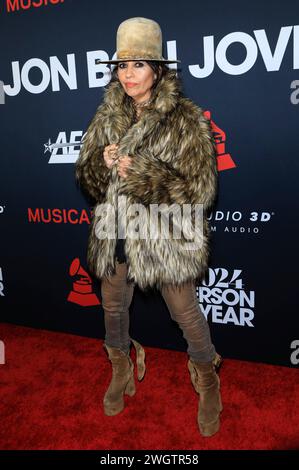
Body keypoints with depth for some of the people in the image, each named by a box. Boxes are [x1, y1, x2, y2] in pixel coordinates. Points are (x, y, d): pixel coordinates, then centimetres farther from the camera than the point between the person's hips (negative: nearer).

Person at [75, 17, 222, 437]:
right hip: (115, 233, 5)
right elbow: (86, 178, 5)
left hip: (167, 237, -4)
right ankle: (122, 371, 48)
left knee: (187, 315, 10)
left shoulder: (187, 119, -11)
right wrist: (102, 162, -18)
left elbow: (200, 190, -16)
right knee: (113, 308, 20)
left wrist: (140, 171, -24)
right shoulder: (107, 115, 3)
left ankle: (208, 382, 39)